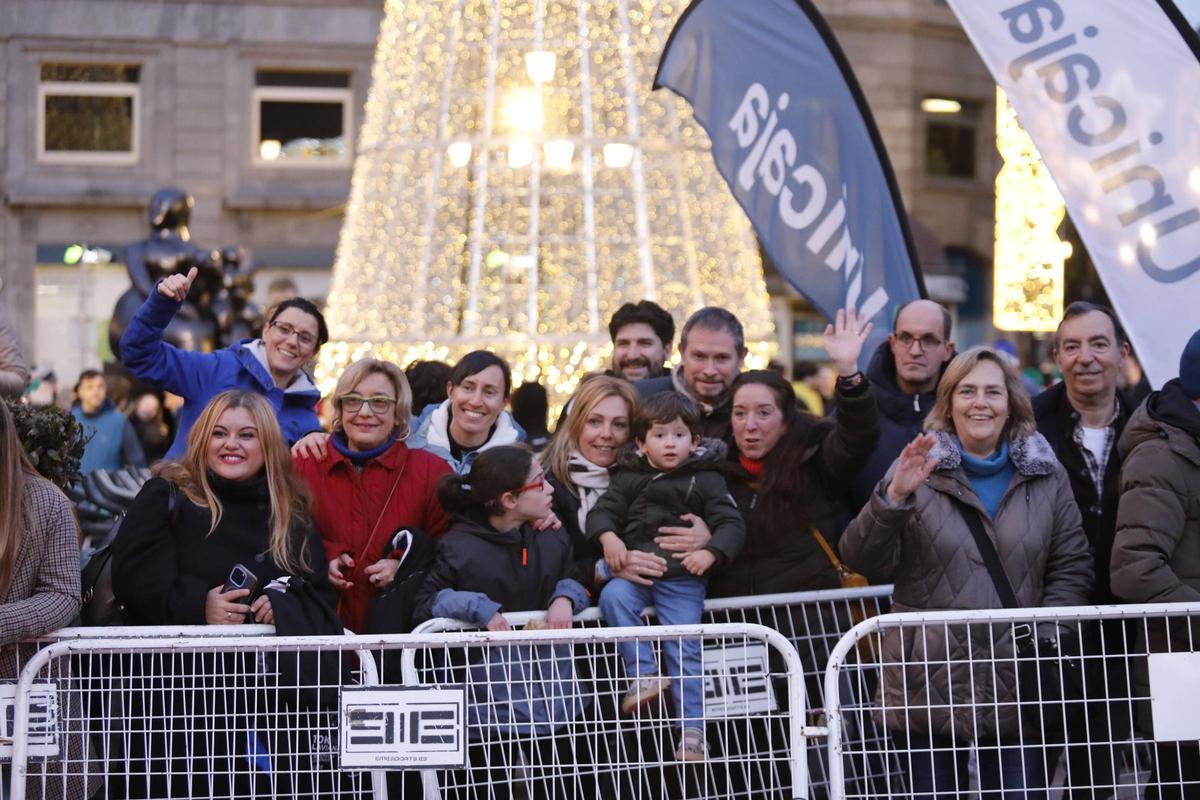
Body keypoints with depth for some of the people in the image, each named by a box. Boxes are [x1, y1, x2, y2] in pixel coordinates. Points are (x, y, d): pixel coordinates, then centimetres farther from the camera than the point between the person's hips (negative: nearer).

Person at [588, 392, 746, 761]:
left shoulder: (706, 480, 6)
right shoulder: (629, 477, 12)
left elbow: (732, 525, -1)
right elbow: (602, 511, 6)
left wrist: (710, 553, -20)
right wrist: (608, 536, -16)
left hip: (682, 579, -1)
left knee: (684, 650, -9)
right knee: (613, 596, -31)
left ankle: (692, 731, -4)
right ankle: (643, 675, -25)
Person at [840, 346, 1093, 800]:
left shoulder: (1045, 476, 9)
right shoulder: (920, 470, 2)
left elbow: (1072, 568, 9)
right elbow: (865, 562, -6)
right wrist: (893, 496, -22)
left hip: (1018, 684, 1)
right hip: (929, 687, -1)